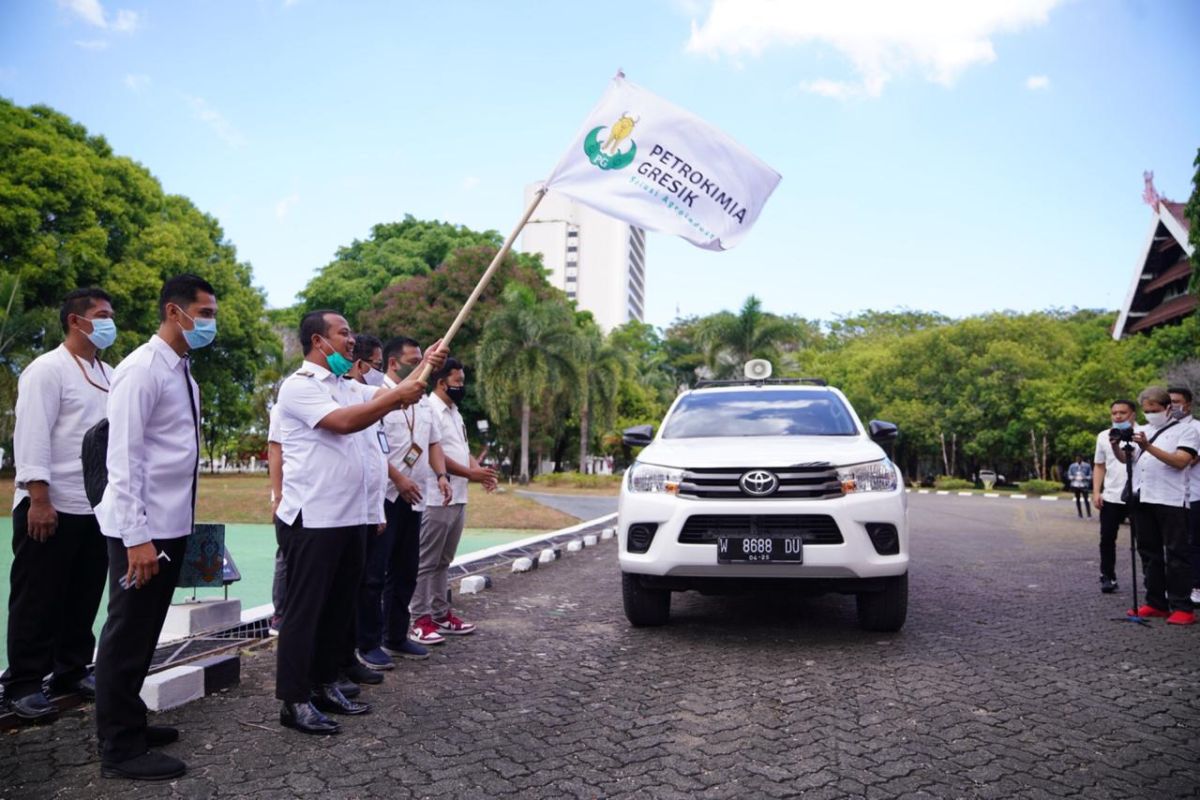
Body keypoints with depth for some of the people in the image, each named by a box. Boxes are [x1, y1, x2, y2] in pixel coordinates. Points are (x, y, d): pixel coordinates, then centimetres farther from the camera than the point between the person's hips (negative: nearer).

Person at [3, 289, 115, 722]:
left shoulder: (109, 376, 13)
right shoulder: (47, 369, -8)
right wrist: (38, 500, -19)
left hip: (96, 508, 6)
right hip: (51, 507, -6)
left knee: (83, 598, 13)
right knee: (38, 601, 4)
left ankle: (72, 671, 27)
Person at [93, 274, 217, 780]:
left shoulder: (183, 371, 12)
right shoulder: (142, 370, -15)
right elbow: (123, 457, -19)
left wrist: (165, 528, 16)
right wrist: (137, 536, -21)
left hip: (172, 525, 9)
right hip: (141, 529, -8)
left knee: (145, 633, 17)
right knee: (128, 634, 2)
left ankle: (129, 725, 31)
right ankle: (119, 749, 13)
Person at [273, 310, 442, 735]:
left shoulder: (345, 386, 16)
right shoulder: (299, 385, -11)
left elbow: (387, 398, 16)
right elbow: (344, 421, -24)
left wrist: (424, 369, 7)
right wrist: (397, 397, -18)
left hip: (349, 517, 9)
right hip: (311, 520, -9)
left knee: (339, 607, 15)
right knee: (305, 610, 0)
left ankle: (325, 685, 28)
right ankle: (294, 701, 10)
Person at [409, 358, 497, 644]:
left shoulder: (454, 412, 17)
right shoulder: (429, 409, -13)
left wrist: (479, 470, 3)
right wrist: (471, 473, -17)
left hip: (458, 498, 9)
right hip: (437, 499, -9)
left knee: (443, 561, 15)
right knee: (427, 562, -2)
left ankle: (440, 614, 23)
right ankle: (420, 620, 4)